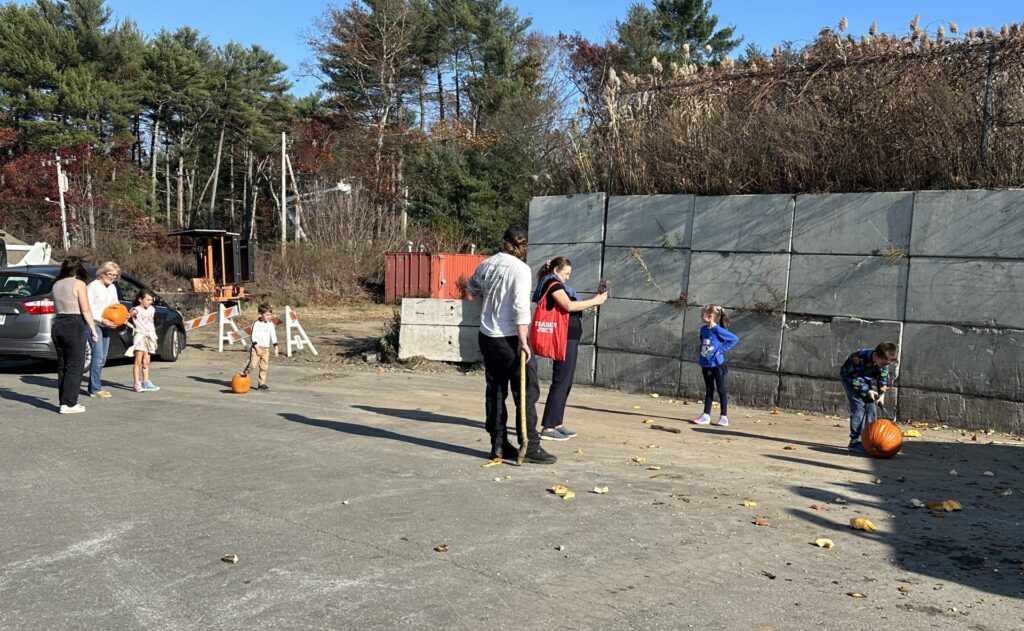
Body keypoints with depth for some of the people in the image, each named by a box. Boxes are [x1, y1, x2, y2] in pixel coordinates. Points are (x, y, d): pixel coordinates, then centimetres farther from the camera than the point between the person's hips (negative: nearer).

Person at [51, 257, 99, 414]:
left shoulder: (56, 284, 12)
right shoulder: (79, 284, -8)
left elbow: (55, 309, 15)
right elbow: (86, 310, -11)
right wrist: (93, 330, -6)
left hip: (57, 324, 7)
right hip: (74, 326, -7)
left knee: (62, 366, 13)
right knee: (74, 366, -2)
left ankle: (64, 401, 16)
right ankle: (68, 404, -3)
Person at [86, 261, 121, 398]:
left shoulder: (112, 288, 14)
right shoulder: (93, 286, -10)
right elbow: (87, 308, -15)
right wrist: (101, 320, -22)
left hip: (106, 325, 8)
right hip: (93, 324, -8)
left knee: (102, 358, 10)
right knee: (98, 356, -12)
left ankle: (93, 387, 19)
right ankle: (95, 389, -7)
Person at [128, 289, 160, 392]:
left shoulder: (151, 309, 13)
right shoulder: (136, 310, -6)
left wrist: (154, 337, 20)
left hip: (149, 336, 6)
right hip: (140, 335, -6)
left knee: (146, 362, 11)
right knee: (138, 361, -10)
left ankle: (146, 382, 17)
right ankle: (137, 384, -11)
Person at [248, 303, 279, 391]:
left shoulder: (271, 324, 7)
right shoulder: (256, 324, -7)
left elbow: (273, 336, 12)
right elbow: (253, 336, -10)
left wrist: (276, 348, 5)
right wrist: (257, 347, -16)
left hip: (266, 348, 5)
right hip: (256, 348, -5)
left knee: (264, 367, 4)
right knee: (252, 365, -10)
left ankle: (262, 384, 10)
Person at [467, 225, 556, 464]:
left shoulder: (486, 264, 8)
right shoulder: (520, 268, -14)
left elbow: (472, 288, 27)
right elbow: (521, 307, -21)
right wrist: (523, 341, -19)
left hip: (487, 336, 7)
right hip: (510, 339, -7)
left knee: (495, 391, 12)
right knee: (527, 392, 0)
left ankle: (498, 445, 17)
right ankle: (530, 447, 0)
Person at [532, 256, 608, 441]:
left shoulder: (558, 285, 23)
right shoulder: (553, 284, -9)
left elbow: (571, 308, 15)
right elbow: (568, 306, -22)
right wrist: (595, 301, -16)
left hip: (569, 338, 11)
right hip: (564, 338, -11)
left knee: (565, 382, 14)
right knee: (561, 382, -10)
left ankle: (556, 423, 19)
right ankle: (548, 428, -8)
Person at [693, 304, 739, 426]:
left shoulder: (718, 330, -18)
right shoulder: (703, 329, 3)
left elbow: (735, 339, -18)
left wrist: (722, 349, -17)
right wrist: (701, 354, 9)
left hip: (717, 365, -7)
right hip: (706, 365, 7)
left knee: (721, 390, 3)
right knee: (708, 391, 12)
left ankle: (724, 417, 10)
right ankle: (706, 416, 16)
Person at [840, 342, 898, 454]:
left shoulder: (884, 361, -19)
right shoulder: (859, 358, -39)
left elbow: (883, 378, -3)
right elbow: (854, 378, -27)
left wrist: (882, 394, -15)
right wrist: (867, 391, -27)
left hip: (868, 381, 6)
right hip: (850, 378, -6)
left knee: (871, 408, -1)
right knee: (859, 407, -18)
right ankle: (855, 442, -17)